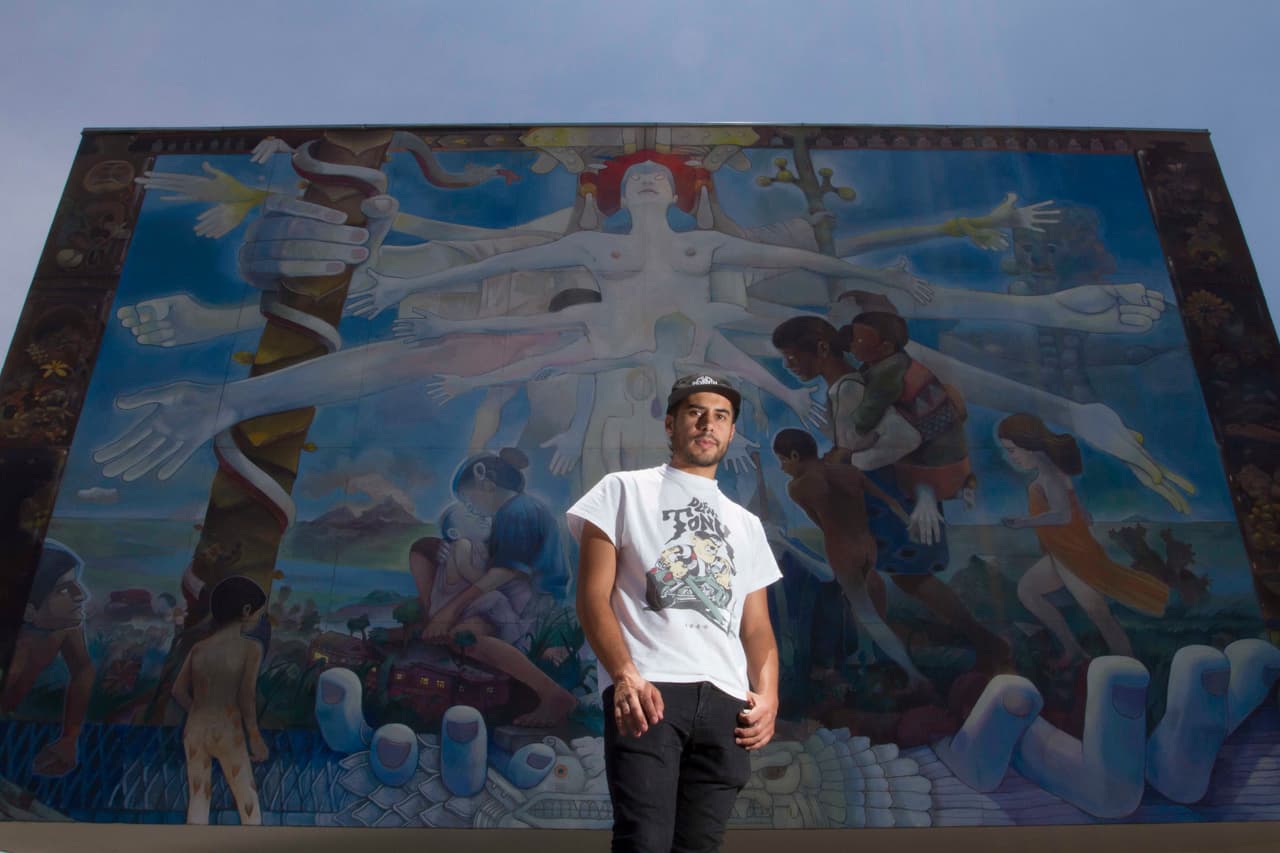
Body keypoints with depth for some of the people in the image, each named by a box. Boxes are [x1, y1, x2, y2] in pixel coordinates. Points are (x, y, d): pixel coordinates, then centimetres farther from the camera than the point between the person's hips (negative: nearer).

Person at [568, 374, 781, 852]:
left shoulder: (746, 524, 25)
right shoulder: (625, 490, 12)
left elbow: (756, 627, 19)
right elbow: (593, 596, 1)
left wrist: (767, 694, -1)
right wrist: (625, 675, -15)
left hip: (726, 701, 4)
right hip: (647, 692, -4)